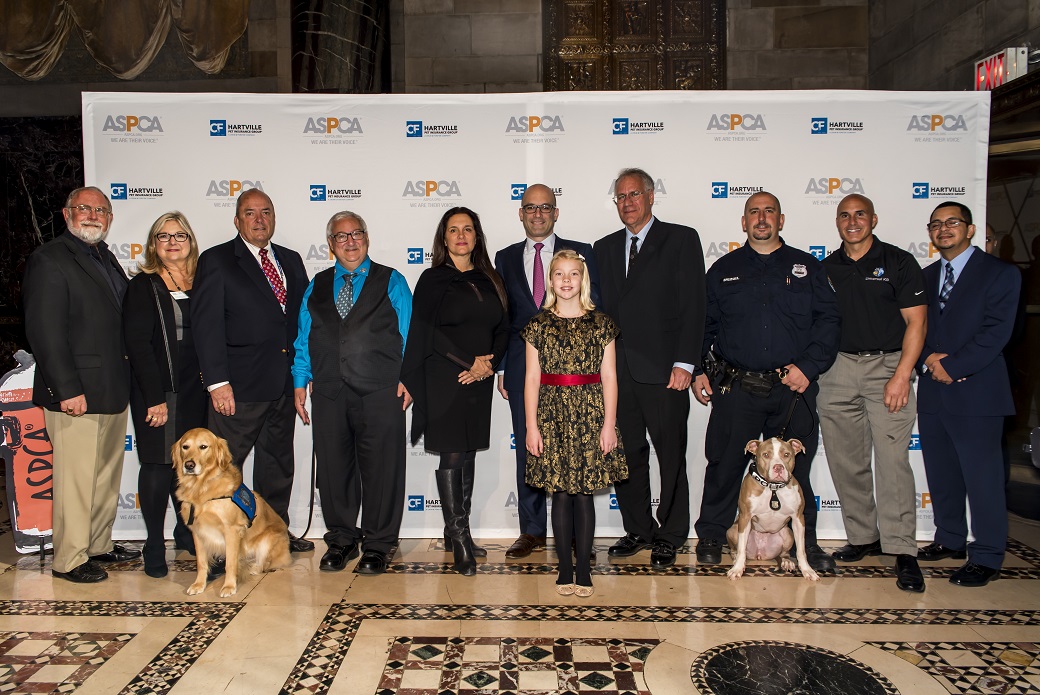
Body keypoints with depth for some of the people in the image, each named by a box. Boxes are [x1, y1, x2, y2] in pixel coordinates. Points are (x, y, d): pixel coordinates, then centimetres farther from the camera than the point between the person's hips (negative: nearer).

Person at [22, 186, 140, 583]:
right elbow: (45, 332, -15)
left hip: (113, 391, 8)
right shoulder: (49, 260, -8)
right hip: (77, 394, -8)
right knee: (76, 478, 0)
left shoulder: (106, 259, 17)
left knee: (107, 474, 15)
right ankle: (69, 559, 12)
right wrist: (67, 389, -18)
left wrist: (124, 378, 12)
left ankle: (99, 545, 28)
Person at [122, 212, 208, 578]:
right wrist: (154, 397, -14)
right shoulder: (143, 286, -3)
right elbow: (137, 344, -9)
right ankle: (154, 546, 11)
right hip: (156, 392, -4)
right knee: (157, 465, 0)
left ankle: (186, 531, 25)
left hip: (194, 391, 4)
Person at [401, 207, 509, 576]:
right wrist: (469, 362, -12)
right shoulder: (433, 280, 1)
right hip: (443, 379, -4)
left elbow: (502, 329, 10)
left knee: (468, 455, 8)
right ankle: (460, 537, 4)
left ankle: (458, 529, 18)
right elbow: (428, 332, -7)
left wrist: (487, 364, -7)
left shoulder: (489, 280, 13)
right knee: (451, 456, -3)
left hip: (479, 380, 5)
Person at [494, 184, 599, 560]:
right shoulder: (506, 258, 14)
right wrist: (500, 367, 6)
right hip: (523, 369, 2)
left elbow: (592, 311, 5)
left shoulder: (580, 254, 7)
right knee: (528, 450, 6)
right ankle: (532, 531, 17)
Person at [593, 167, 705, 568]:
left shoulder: (681, 239, 2)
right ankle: (638, 530, 24)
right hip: (617, 371, 4)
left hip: (662, 370, -4)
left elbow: (692, 305, -5)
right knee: (627, 455, 9)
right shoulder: (604, 248, 17)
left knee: (671, 456, 3)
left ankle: (669, 535, 17)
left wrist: (684, 363, -12)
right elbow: (599, 309, 15)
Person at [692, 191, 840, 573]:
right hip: (736, 388, 0)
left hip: (793, 388, 0)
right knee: (724, 464, 3)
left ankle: (804, 541, 24)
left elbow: (829, 320, 4)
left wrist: (808, 365, -7)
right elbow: (703, 324, 12)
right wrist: (698, 370, 2)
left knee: (795, 467, 9)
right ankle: (711, 536, 19)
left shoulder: (807, 267, 10)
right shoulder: (723, 269, 11)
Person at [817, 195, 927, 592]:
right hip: (838, 369, 4)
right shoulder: (826, 269, 13)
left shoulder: (898, 262, 3)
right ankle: (863, 537, 19)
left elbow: (916, 321, -2)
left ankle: (903, 551, -3)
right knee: (846, 461, 6)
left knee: (892, 459, -10)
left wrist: (902, 375, -11)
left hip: (887, 366, -4)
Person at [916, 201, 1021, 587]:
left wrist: (952, 366, -15)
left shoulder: (1000, 274, -1)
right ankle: (950, 540, 28)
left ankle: (986, 558, 9)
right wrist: (929, 361, -7)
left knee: (982, 478, -2)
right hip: (932, 393, 6)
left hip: (976, 393, -6)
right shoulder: (926, 277, 16)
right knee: (941, 475, 13)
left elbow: (996, 332, -11)